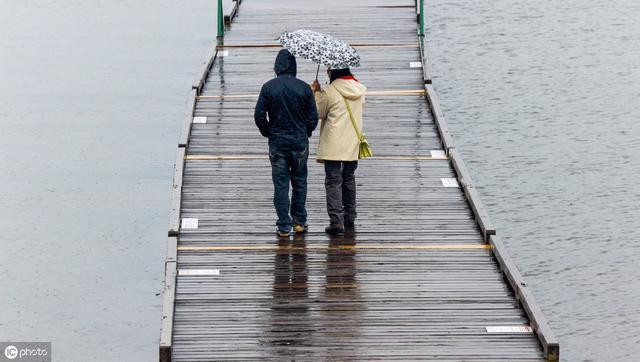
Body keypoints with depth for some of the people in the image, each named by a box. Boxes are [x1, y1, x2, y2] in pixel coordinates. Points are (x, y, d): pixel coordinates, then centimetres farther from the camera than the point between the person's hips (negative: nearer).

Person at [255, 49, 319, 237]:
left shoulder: (269, 87, -8)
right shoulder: (304, 88, -6)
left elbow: (259, 116, -7)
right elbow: (313, 117, -3)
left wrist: (269, 133, 9)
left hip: (277, 144, -1)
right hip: (300, 143, 1)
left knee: (280, 184, 4)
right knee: (299, 182, 15)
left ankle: (284, 226, 3)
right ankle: (299, 221, 18)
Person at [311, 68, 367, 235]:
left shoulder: (330, 91, -13)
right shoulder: (358, 90, 4)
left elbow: (319, 113, -3)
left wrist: (316, 93, 9)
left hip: (333, 145, -6)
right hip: (352, 144, 6)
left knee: (333, 180, -5)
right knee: (349, 179, 20)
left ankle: (336, 220, -16)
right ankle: (349, 217, 28)